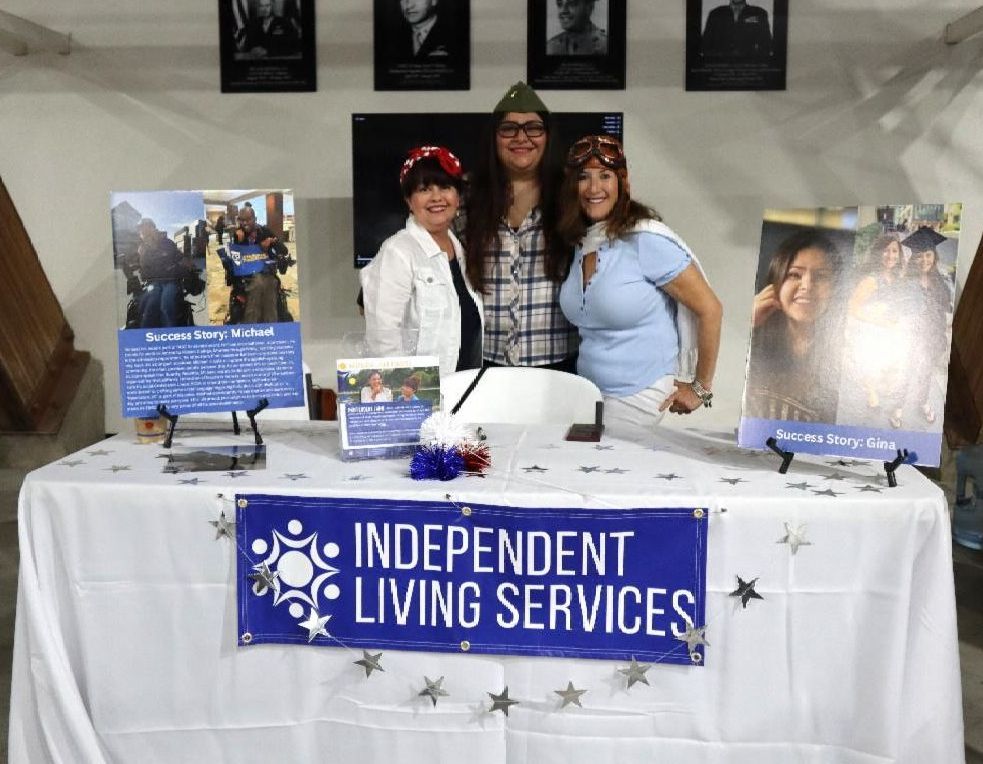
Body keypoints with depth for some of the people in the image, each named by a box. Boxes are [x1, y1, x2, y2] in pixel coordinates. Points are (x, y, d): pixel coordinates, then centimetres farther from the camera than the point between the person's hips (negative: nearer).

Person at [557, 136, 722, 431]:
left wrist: (701, 388, -7)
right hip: (587, 390, 6)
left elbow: (709, 309, -12)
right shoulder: (580, 241, 6)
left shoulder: (646, 240, -15)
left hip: (638, 397, -6)